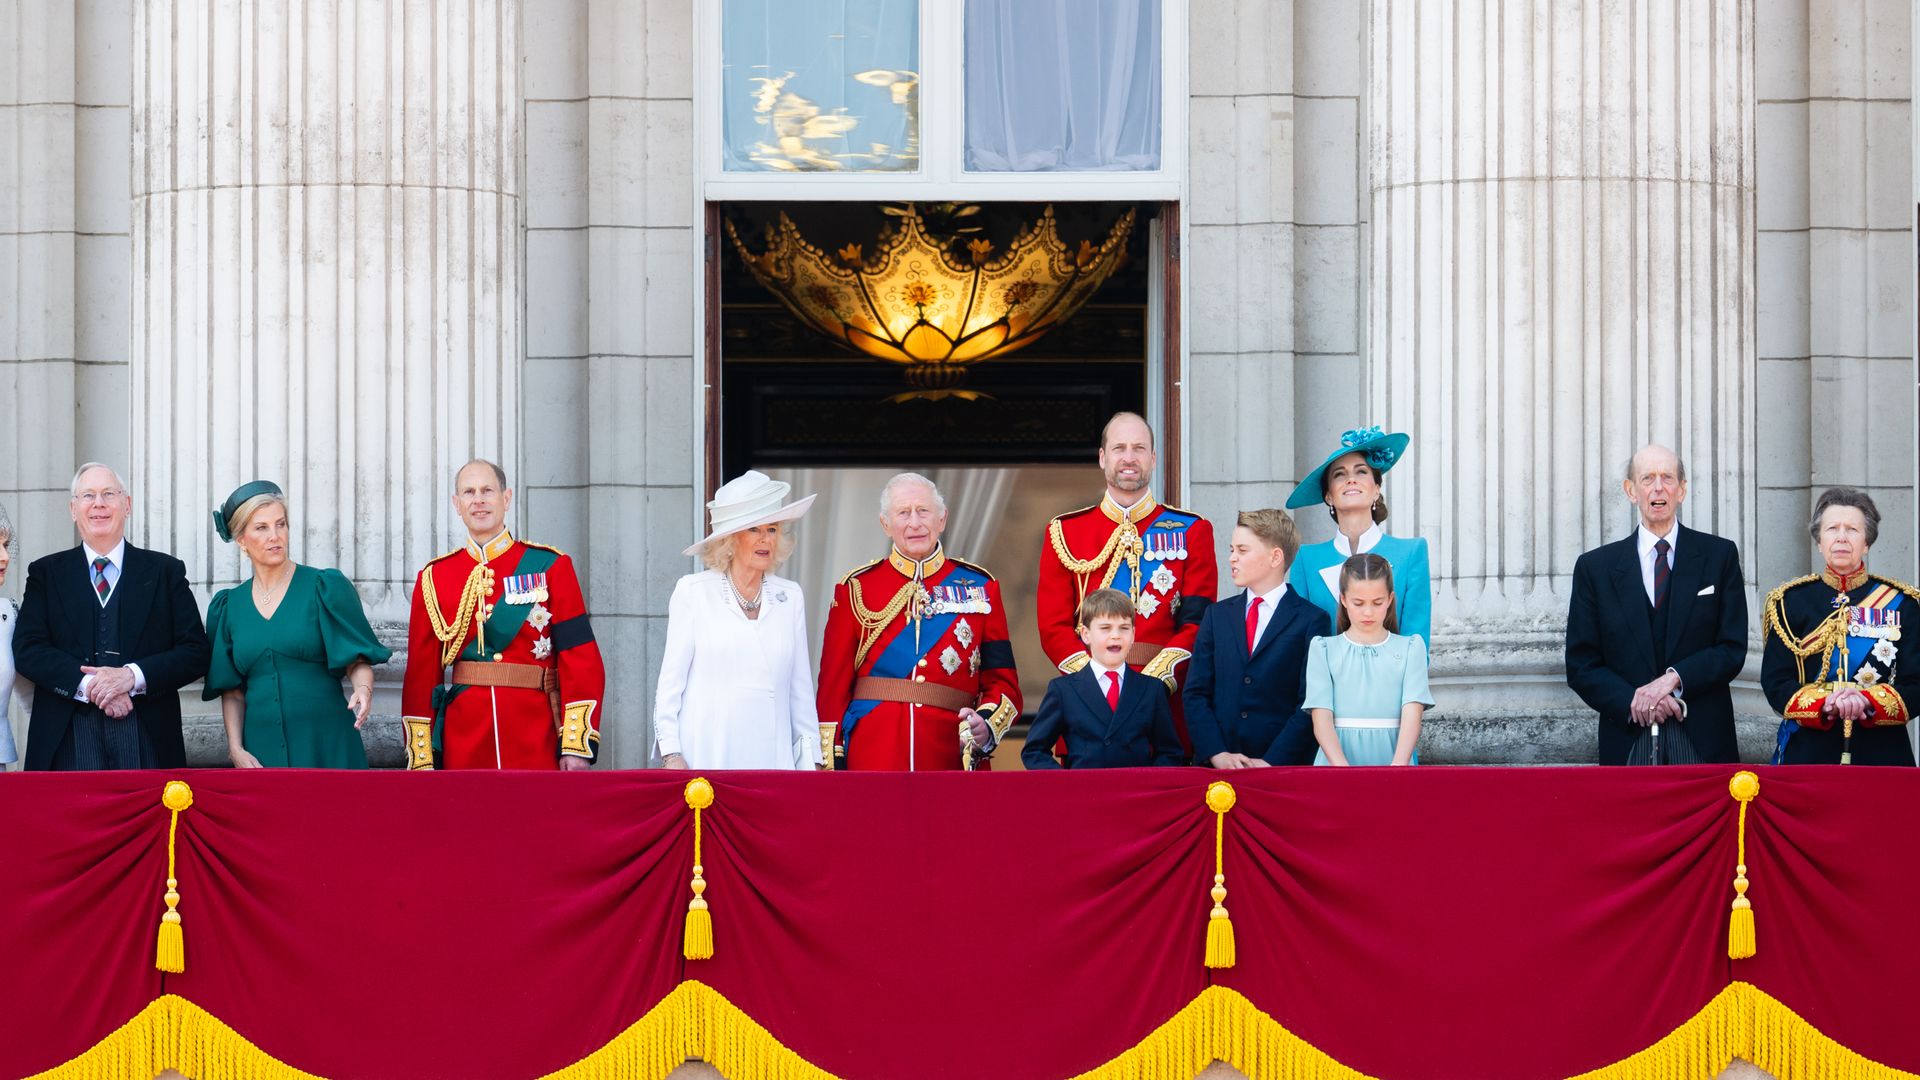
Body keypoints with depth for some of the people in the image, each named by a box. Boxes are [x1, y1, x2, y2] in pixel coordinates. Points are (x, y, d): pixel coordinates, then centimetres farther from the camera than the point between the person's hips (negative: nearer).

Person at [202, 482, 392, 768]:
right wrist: (236, 748, -2)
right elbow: (231, 691, 11)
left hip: (327, 746, -2)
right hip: (261, 752, 2)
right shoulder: (229, 606, 10)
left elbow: (358, 660, -3)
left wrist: (363, 690, -23)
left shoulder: (326, 587, 0)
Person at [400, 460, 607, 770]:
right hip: (463, 751, 2)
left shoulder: (551, 567, 2)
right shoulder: (433, 578, 8)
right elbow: (421, 673, 6)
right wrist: (421, 762, 0)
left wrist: (576, 745, -11)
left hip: (537, 748, -1)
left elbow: (581, 660, -3)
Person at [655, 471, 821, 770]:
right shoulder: (693, 592, 2)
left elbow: (801, 688, 14)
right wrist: (671, 753, -4)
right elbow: (670, 680, 3)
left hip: (771, 757, 2)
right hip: (707, 755, -2)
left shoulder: (790, 597, 11)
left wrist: (810, 759, 10)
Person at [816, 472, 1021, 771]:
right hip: (873, 762, -1)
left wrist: (986, 726, -14)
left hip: (954, 759, 1)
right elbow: (833, 687, 5)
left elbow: (1003, 682, 6)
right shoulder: (856, 589, 6)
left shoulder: (980, 587, 9)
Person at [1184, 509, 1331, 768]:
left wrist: (1271, 762, -14)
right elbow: (1196, 692, 8)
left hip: (1283, 766, -3)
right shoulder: (1217, 615, 14)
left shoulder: (1312, 621, 1)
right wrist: (1217, 754, -6)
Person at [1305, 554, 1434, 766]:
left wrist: (1398, 765, -24)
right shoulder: (1324, 649, 6)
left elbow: (1412, 715, -6)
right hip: (1336, 759, 0)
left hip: (1392, 756, 0)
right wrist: (1343, 768, -21)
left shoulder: (1410, 648, 6)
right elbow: (1321, 718, -4)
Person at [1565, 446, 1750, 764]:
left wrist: (1674, 678, -13)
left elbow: (1733, 649, 2)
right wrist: (1632, 701, -13)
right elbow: (1581, 665, 4)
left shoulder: (1720, 555, 6)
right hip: (1627, 744, 0)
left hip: (1706, 741, 0)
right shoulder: (1594, 567, 7)